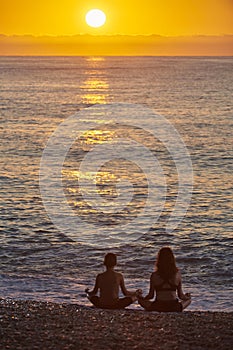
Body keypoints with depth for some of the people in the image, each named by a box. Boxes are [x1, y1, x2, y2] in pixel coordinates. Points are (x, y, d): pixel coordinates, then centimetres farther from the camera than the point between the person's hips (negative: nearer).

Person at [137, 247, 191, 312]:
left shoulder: (154, 275, -4)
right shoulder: (177, 274, -3)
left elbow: (151, 296, 3)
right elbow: (181, 295, 4)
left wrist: (141, 298, 23)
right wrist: (187, 296, 27)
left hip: (158, 308, -2)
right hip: (175, 308, 2)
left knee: (140, 300, 24)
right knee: (188, 299, 31)